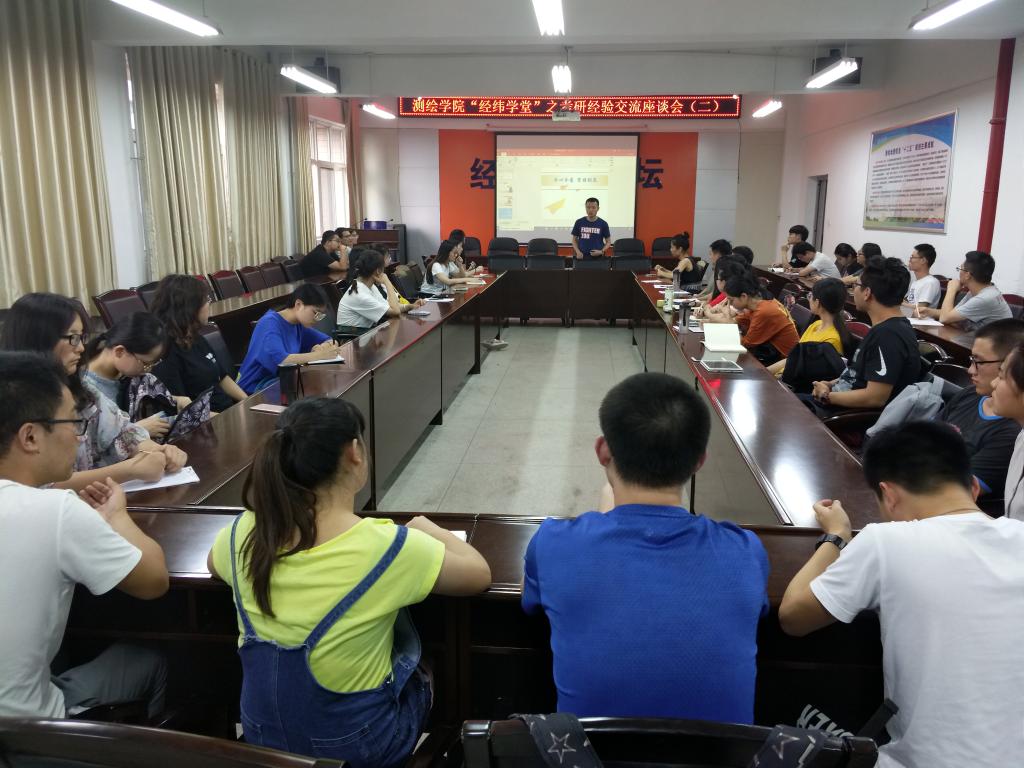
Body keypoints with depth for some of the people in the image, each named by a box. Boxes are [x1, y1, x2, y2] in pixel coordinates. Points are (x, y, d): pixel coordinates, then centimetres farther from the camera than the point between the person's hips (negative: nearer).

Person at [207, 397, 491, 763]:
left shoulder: (243, 533, -14)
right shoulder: (385, 546, -27)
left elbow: (213, 564, 11)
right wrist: (428, 528, 7)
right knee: (423, 675, 28)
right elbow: (479, 574, -11)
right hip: (356, 747, -4)